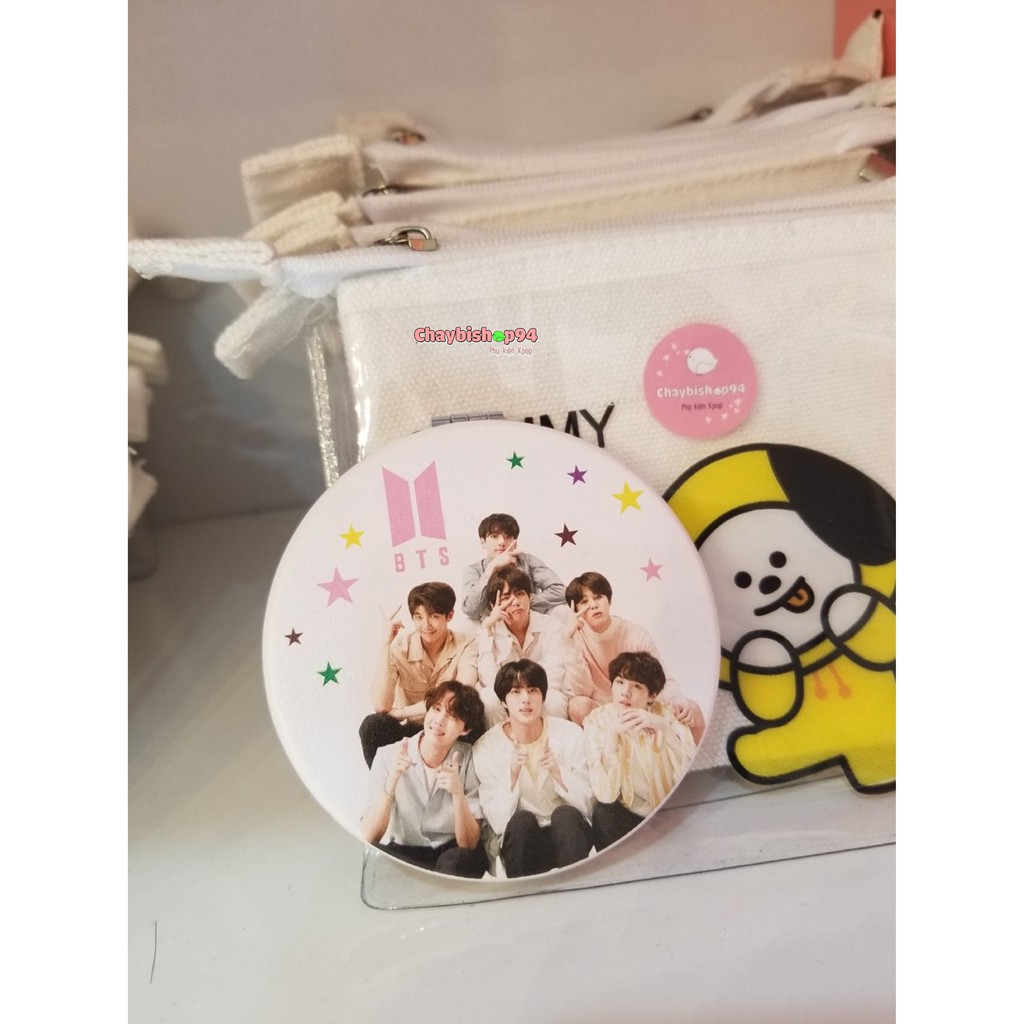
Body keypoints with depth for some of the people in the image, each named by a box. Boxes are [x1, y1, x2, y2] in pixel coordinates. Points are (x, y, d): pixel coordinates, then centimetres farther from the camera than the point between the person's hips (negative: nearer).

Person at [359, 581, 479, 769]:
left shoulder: (466, 646, -13)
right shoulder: (400, 647, -11)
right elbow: (381, 705, -24)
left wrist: (400, 712, -25)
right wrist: (386, 644, -24)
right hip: (410, 731, 1)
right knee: (371, 726, -28)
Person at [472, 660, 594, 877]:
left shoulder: (570, 733, -3)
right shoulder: (486, 747, -5)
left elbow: (588, 804, -5)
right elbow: (497, 822, -9)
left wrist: (557, 771, -22)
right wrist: (512, 774, -24)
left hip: (567, 836, 1)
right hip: (521, 841, -1)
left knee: (565, 814, -30)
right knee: (522, 820, -32)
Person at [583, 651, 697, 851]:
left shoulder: (665, 714, -7)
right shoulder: (597, 721, -10)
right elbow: (606, 795, -20)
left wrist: (663, 726, -31)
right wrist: (611, 735, -32)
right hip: (625, 816, -1)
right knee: (604, 812, -30)